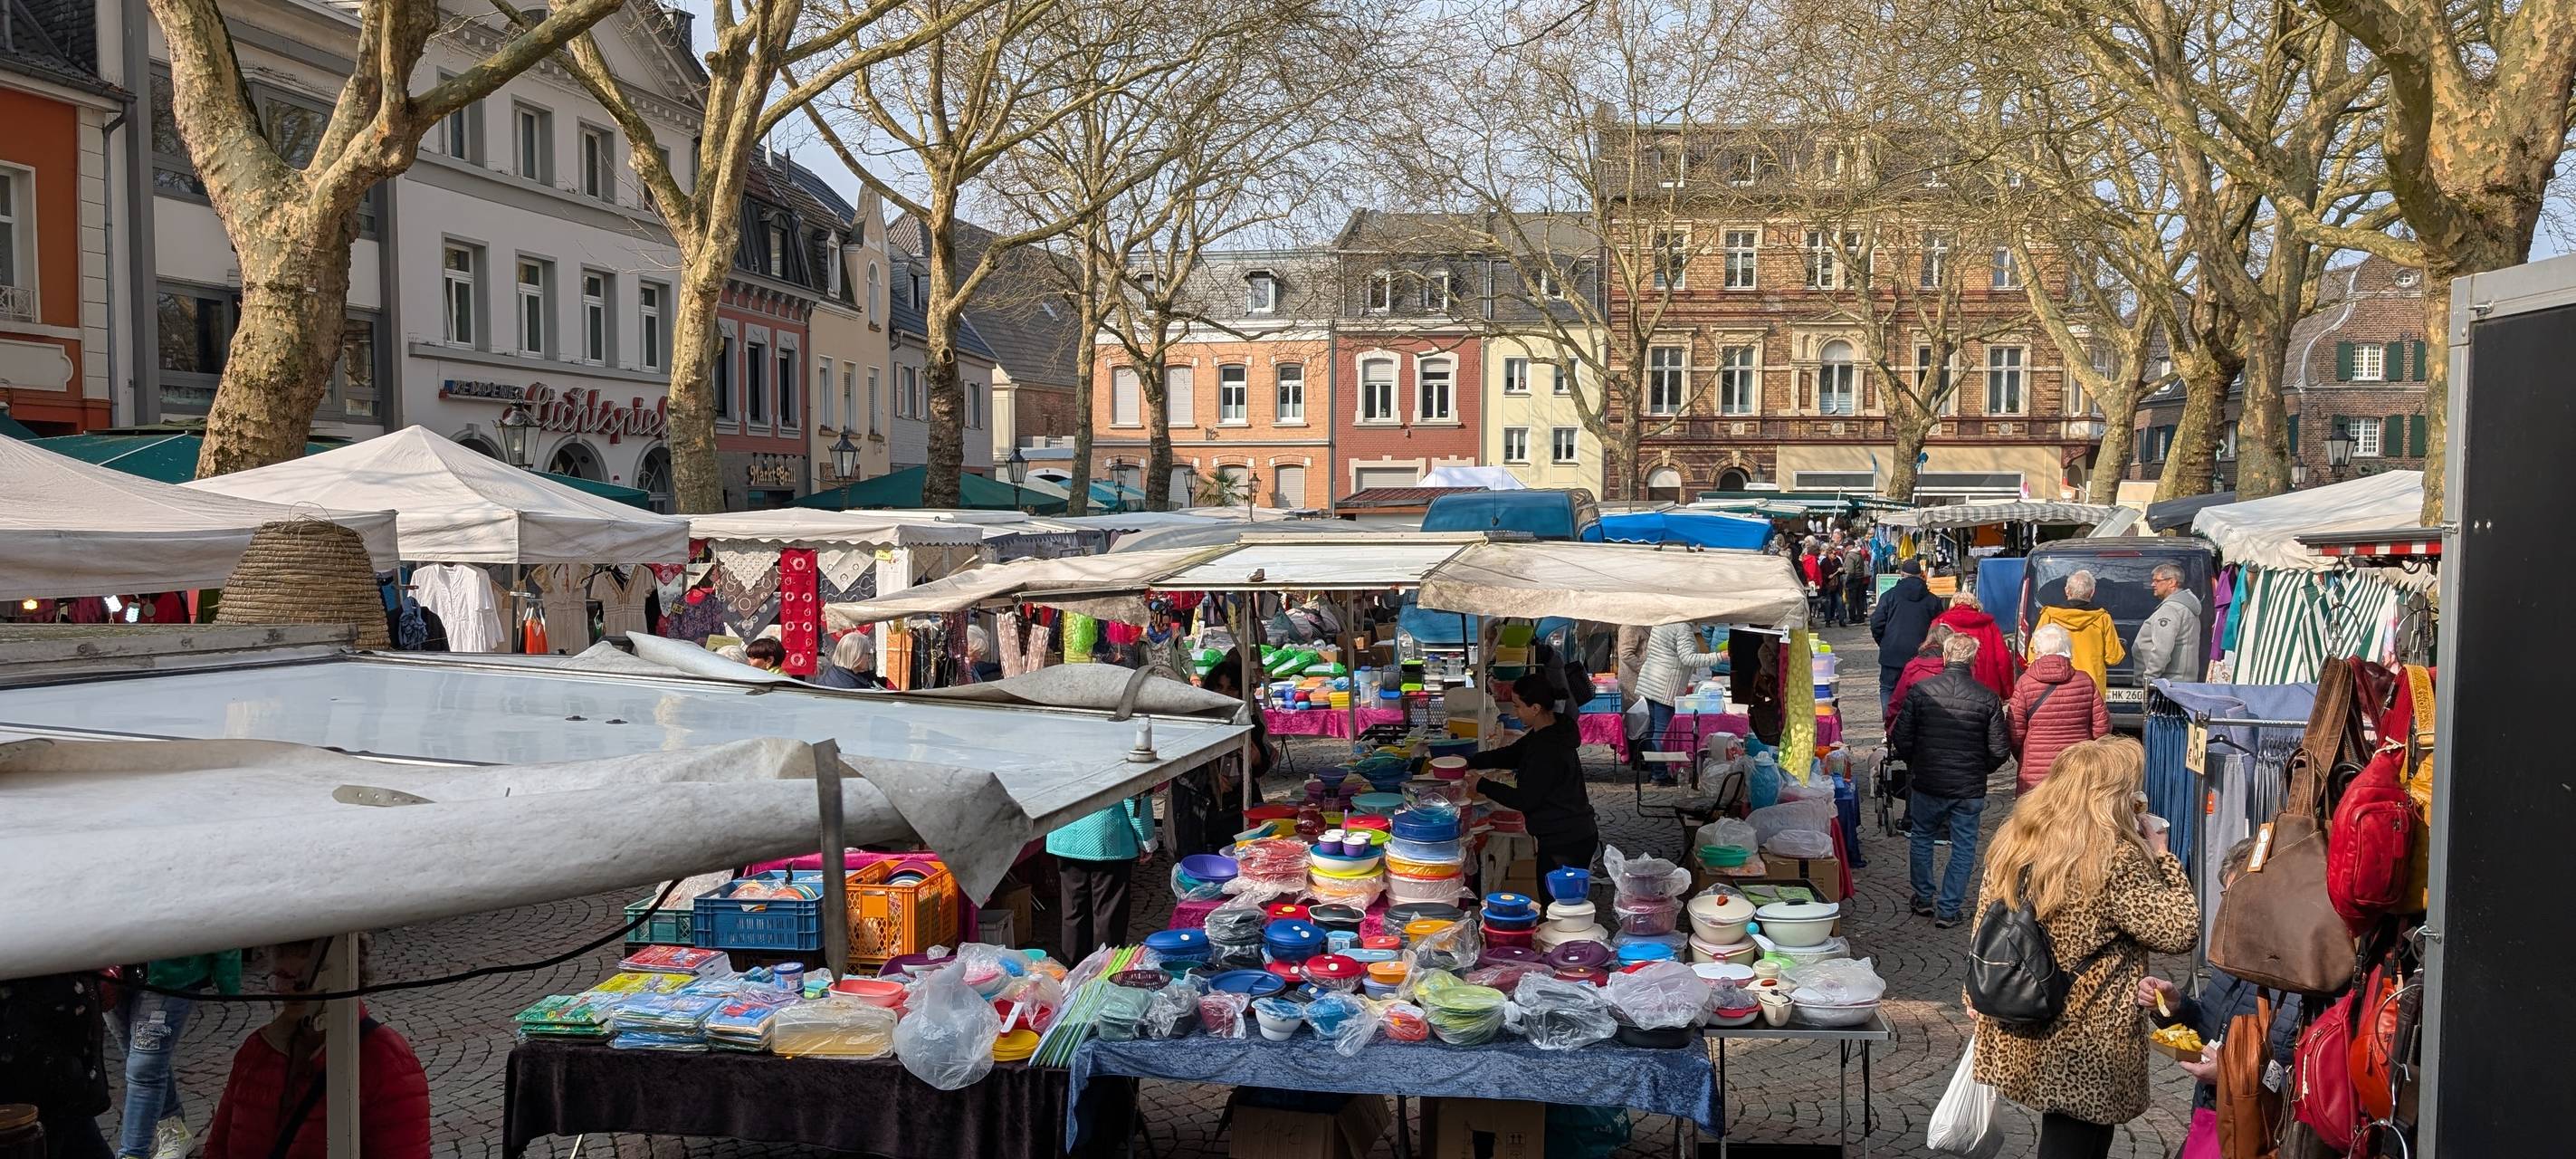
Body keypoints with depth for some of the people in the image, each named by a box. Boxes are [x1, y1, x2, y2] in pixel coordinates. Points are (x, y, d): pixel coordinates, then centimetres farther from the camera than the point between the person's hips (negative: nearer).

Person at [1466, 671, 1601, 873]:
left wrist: (1482, 786, -9)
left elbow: (1525, 800, -19)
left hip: (1565, 843, -10)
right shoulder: (1545, 735, 8)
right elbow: (1511, 754, 20)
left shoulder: (1549, 750, -24)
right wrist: (1469, 763, 11)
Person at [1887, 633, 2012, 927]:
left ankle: (1924, 900, 29)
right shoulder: (1988, 698, -9)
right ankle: (1948, 910, 14)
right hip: (1970, 788, 0)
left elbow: (1901, 738, -8)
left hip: (1927, 782, 1)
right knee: (1963, 848, 12)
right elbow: (2000, 750, -5)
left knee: (1922, 839, 21)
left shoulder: (1920, 691, -10)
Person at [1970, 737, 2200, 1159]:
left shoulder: (2013, 841, 0)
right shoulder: (2115, 860, -21)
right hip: (2085, 1048, -7)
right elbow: (2180, 930, -16)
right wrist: (2162, 859, -4)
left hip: (2020, 1037, 7)